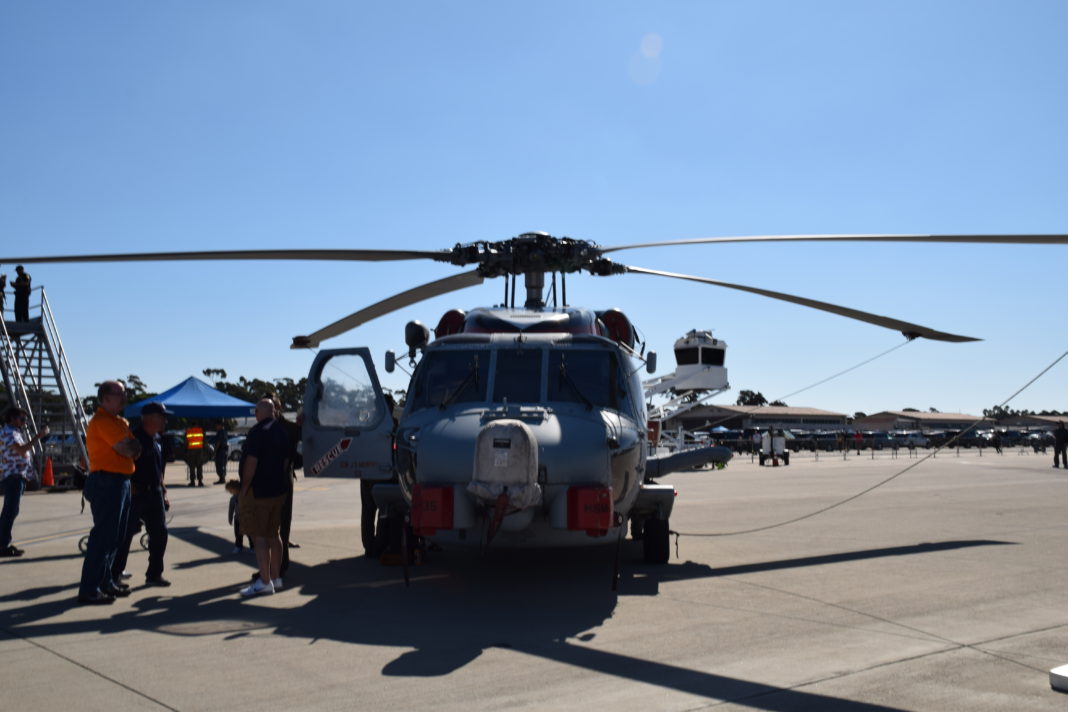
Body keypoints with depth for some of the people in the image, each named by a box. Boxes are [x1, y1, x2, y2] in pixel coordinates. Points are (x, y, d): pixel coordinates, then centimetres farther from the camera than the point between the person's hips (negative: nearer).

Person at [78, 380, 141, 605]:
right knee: (103, 536, -9)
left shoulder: (119, 421, 18)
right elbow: (125, 449, -19)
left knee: (115, 536, 15)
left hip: (120, 482, 10)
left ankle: (105, 582, 24)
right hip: (107, 482, -10)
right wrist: (130, 448, 3)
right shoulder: (103, 421, -13)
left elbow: (134, 448, 11)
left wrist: (131, 449, -10)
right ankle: (89, 590, -6)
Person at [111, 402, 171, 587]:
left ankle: (154, 574, 14)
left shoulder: (156, 440, 13)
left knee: (159, 533, 5)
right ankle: (114, 574, 15)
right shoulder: (134, 438, -13)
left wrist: (163, 492, 20)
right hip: (135, 495, -8)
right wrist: (132, 489, -20)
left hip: (154, 494, 8)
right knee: (126, 533, 1)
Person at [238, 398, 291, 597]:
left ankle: (265, 582, -7)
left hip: (258, 492, -9)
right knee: (274, 534, 14)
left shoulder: (258, 432, -16)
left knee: (259, 536, -6)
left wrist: (243, 490, -13)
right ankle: (276, 577, 21)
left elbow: (251, 463, -20)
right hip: (278, 491, 9)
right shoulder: (281, 432, 11)